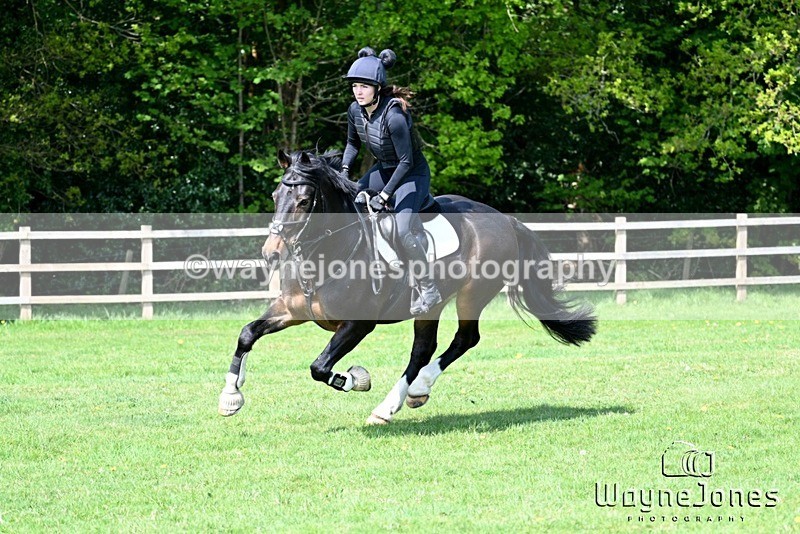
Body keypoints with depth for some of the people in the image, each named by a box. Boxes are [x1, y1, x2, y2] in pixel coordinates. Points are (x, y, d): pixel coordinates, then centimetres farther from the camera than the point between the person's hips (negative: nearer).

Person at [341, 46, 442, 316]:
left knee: (403, 231, -22)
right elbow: (353, 143, 10)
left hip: (412, 173, -8)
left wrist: (384, 196, -28)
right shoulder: (355, 110, -10)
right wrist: (345, 169, -7)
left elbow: (406, 161, -28)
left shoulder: (393, 116, -32)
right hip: (384, 169, 8)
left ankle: (428, 290, -10)